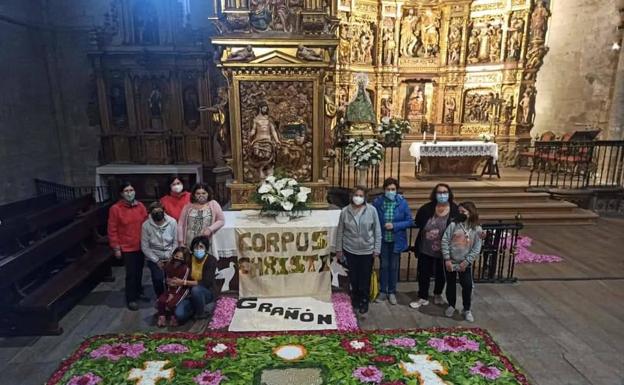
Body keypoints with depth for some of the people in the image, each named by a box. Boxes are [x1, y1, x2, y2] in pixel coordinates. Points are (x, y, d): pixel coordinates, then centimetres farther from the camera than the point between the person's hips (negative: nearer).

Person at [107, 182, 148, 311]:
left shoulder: (140, 206, 1)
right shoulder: (115, 209, -11)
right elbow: (112, 230, -9)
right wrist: (116, 248, -9)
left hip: (140, 246, 4)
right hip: (126, 247, -4)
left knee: (139, 271, 16)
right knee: (131, 273, -2)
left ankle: (138, 292, 36)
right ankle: (131, 299, 11)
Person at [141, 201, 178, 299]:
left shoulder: (172, 222, -8)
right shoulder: (146, 225, -10)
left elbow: (175, 242, -2)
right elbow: (145, 247, -5)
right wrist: (156, 260, -9)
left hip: (170, 257, 1)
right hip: (154, 258, -1)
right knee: (158, 278, -16)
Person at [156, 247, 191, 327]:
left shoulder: (186, 268, -18)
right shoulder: (169, 265, -2)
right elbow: (168, 280, 2)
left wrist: (173, 294, -17)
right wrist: (169, 292, -6)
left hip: (182, 290, -5)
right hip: (171, 289, 5)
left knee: (171, 303, -23)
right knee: (160, 301, -16)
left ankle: (174, 317, 7)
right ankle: (162, 317, 7)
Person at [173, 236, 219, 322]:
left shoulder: (211, 260, -19)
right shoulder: (189, 259, -6)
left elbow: (205, 283, -26)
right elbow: (185, 278, 1)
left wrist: (184, 282, -28)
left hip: (208, 292, -3)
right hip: (192, 293, 3)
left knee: (196, 289, -36)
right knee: (179, 315, -20)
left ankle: (201, 313, -9)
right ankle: (196, 308, 12)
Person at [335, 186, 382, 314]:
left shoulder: (372, 210, -10)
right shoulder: (345, 211, -5)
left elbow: (377, 230, -4)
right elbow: (340, 232, 1)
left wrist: (377, 248, -5)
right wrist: (338, 249, 3)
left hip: (367, 250, -1)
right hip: (350, 250, 1)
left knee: (365, 277, 8)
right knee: (353, 276, 15)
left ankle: (364, 301, 27)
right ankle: (355, 298, 37)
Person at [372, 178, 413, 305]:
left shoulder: (402, 203, -9)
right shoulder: (377, 202, -9)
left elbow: (410, 221, -7)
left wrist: (394, 226, -18)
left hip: (396, 240, 0)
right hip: (382, 240, 0)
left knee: (394, 267, 13)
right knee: (384, 266, 13)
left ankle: (392, 292, 29)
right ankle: (383, 291, 28)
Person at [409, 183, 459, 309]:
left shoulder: (455, 210, -13)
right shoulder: (427, 208, -10)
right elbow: (418, 223, -1)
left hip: (444, 251, 0)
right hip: (425, 249, 0)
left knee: (441, 274, 20)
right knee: (424, 274, 10)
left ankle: (438, 294, 44)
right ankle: (423, 298, 27)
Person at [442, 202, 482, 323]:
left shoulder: (477, 229, -6)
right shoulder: (453, 225, -8)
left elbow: (476, 249, -5)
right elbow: (445, 241, -9)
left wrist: (466, 261, -11)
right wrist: (447, 259, -12)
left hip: (465, 263, 0)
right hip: (450, 261, 0)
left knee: (467, 285, 2)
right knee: (450, 284, 13)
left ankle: (467, 310, 21)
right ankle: (451, 306, 33)